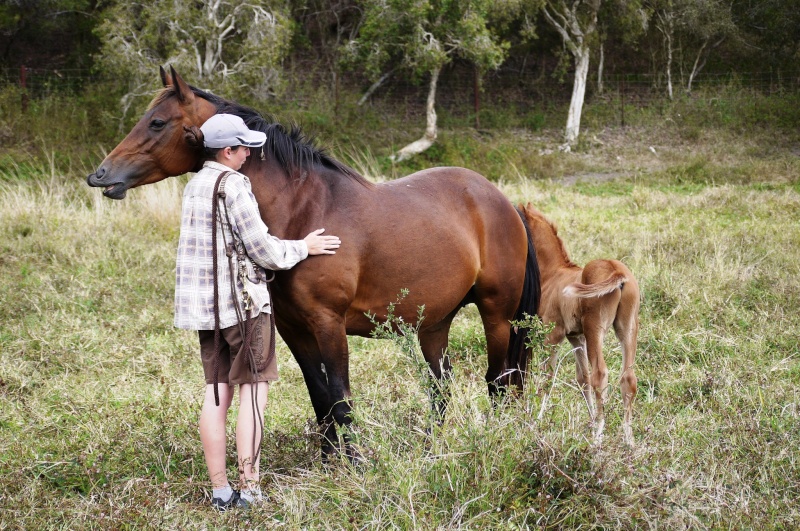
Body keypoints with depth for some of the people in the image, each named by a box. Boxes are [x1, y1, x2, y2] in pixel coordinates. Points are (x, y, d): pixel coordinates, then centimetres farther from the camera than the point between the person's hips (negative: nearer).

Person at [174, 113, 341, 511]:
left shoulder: (194, 186, 11)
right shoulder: (234, 186, -15)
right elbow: (263, 251, -14)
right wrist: (303, 248, 2)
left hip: (204, 303, 8)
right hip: (242, 300, -7)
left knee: (216, 393, 8)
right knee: (254, 389, -1)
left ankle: (220, 491, 10)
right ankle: (249, 488, -3)